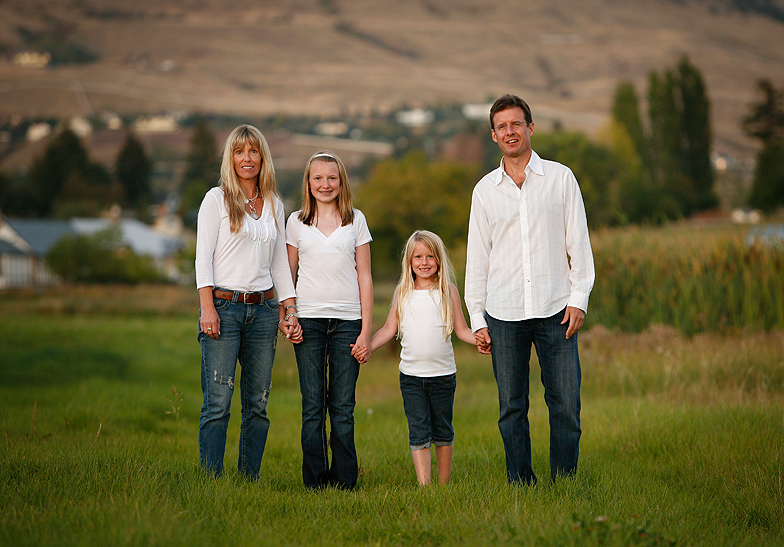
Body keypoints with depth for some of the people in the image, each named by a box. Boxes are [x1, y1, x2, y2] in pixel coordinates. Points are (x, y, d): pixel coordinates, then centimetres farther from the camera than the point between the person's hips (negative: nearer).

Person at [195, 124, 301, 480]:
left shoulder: (274, 205, 15)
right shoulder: (217, 199, 2)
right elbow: (203, 256, -4)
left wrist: (290, 310, 11)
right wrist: (207, 307, -14)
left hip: (263, 309, 5)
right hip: (223, 306, -5)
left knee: (257, 404, 4)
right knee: (218, 402, -10)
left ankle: (249, 479, 9)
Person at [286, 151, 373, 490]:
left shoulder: (356, 220, 8)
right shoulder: (297, 222, 9)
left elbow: (364, 276, 7)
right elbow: (287, 274, 12)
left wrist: (366, 329, 1)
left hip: (347, 321, 0)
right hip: (309, 321, 0)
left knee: (343, 407, 0)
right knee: (312, 406, -1)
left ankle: (345, 479, 7)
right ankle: (314, 481, 6)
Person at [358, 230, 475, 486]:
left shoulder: (448, 291, 3)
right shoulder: (403, 293, 7)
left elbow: (461, 329, 4)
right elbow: (389, 329, 8)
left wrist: (480, 340, -14)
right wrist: (369, 346, -6)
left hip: (442, 373, 0)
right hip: (411, 375, 0)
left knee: (443, 431, 10)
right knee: (418, 431, -6)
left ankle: (444, 483, 23)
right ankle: (424, 484, -7)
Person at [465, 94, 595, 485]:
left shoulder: (560, 178, 6)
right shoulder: (485, 190, 9)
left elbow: (578, 241, 5)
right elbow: (477, 256, 11)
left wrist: (579, 298, -4)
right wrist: (476, 318, 6)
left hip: (555, 310, -1)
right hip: (504, 314, 1)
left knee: (566, 405, -3)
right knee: (512, 408, 3)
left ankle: (564, 483, 8)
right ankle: (521, 486, 11)